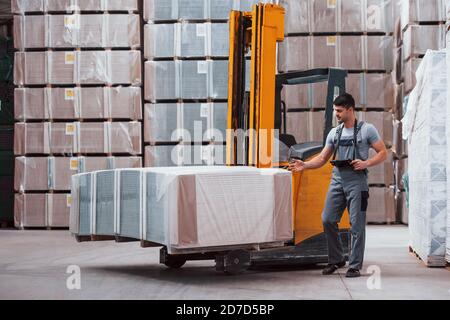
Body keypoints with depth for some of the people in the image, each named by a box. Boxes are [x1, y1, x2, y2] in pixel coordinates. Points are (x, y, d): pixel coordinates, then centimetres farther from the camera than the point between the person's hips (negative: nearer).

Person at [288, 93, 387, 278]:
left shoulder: (367, 129, 0)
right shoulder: (334, 133, 14)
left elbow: (383, 153, -1)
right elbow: (322, 159, 13)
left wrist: (366, 163, -17)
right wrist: (304, 165, -3)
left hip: (356, 181, -5)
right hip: (337, 179, 5)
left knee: (357, 225, -3)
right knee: (328, 220, 1)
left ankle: (355, 266, 6)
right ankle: (336, 260, 18)